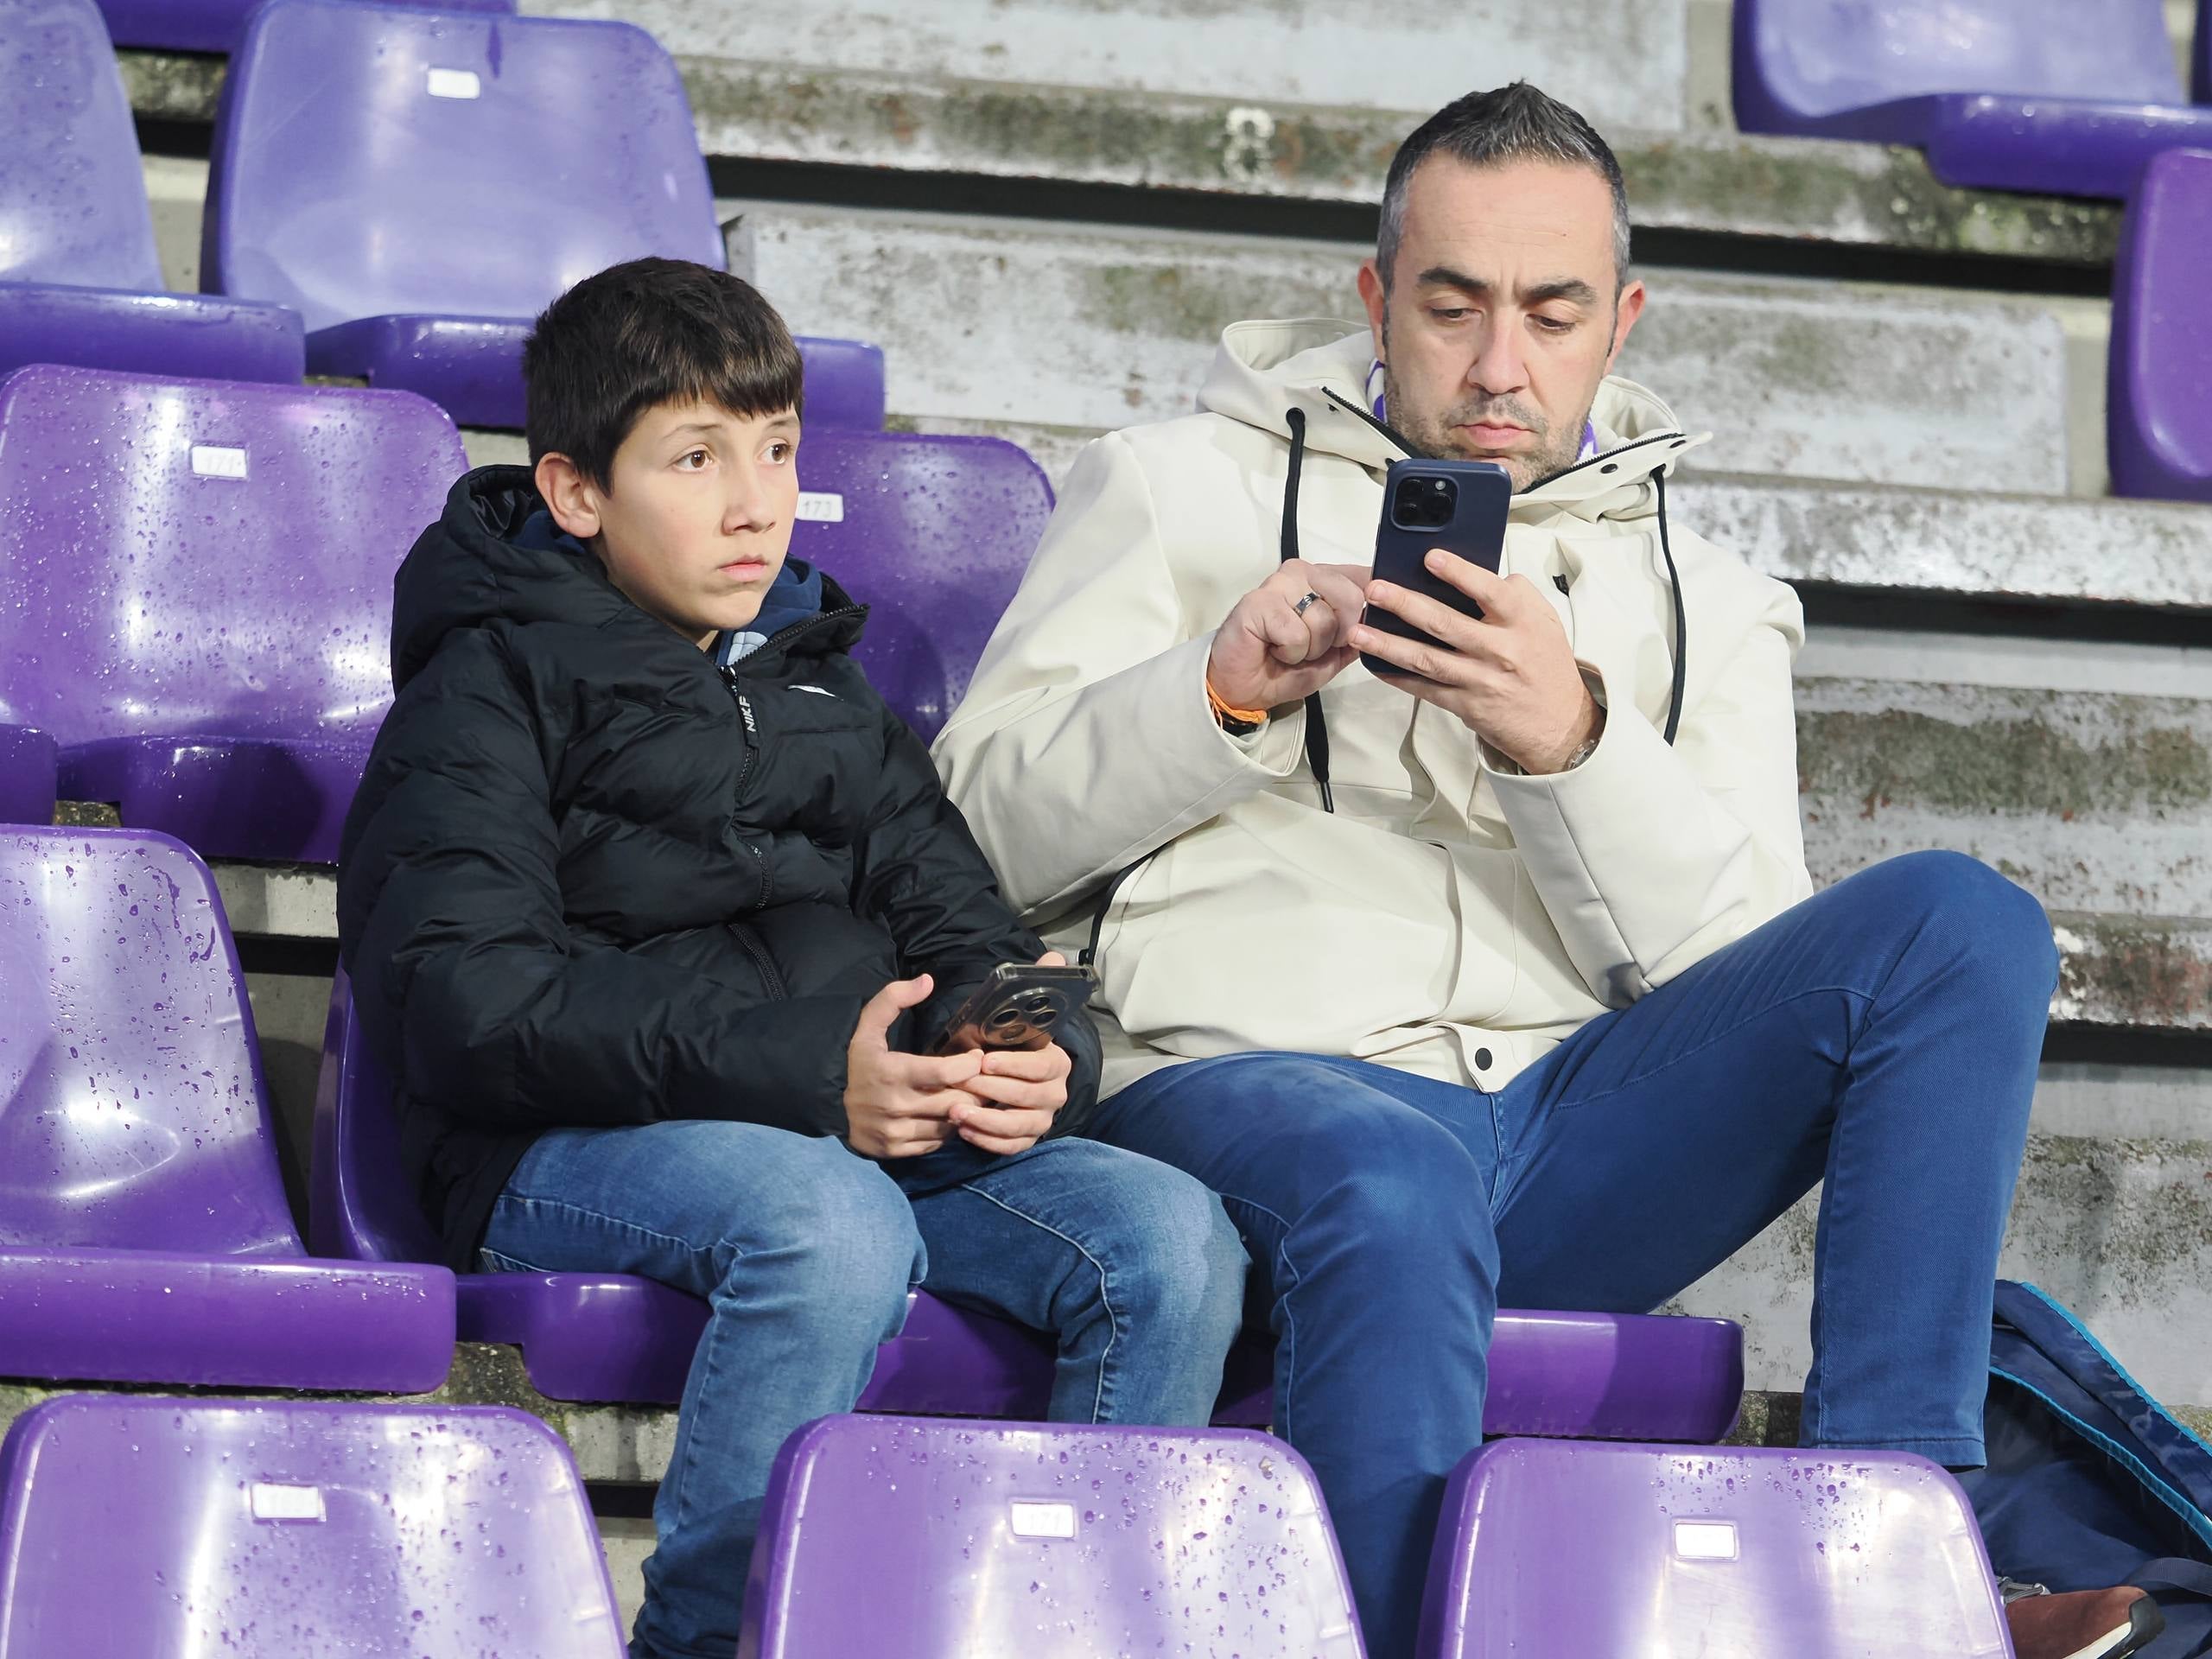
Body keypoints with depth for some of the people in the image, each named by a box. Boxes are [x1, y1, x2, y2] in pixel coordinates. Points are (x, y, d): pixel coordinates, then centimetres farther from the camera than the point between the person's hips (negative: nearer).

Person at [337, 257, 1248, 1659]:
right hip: (566, 1155, -6)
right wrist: (801, 1075, -21)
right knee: (834, 1224, -38)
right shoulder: (489, 692, 4)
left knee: (1175, 1239, -19)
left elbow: (959, 925, 20)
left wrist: (1040, 1057, -7)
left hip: (884, 1125, 6)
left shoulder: (824, 693, 26)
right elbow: (472, 1002, -10)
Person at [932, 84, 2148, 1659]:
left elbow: (1746, 980, 5)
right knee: (1390, 1180, -41)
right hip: (1253, 1083, -3)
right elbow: (986, 823, 8)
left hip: (1571, 1129, 3)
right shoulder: (1181, 488, 18)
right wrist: (1218, 693, -10)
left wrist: (1573, 746, -13)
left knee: (1961, 924, -18)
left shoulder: (1705, 601, 21)